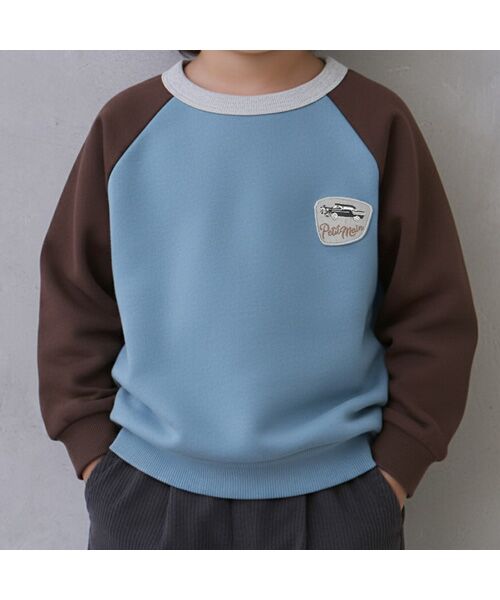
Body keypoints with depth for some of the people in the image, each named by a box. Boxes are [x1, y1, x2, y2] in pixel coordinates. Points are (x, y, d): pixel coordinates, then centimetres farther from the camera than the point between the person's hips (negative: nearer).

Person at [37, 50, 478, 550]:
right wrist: (94, 455, -1)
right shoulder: (127, 123, -1)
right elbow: (75, 308, 4)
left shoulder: (376, 122, -4)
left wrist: (394, 471, -5)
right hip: (145, 492, 2)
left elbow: (433, 317, -2)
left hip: (334, 495, 0)